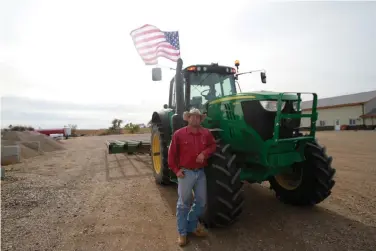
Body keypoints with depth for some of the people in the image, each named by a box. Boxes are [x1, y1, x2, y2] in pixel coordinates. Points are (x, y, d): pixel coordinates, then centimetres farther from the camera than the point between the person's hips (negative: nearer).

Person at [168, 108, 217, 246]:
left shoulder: (206, 133, 4)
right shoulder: (179, 134, -8)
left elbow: (213, 145, 11)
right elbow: (172, 153, -4)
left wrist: (205, 153, -9)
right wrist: (176, 170, -9)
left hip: (201, 172, 5)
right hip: (185, 173, -4)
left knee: (201, 202, 15)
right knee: (184, 203, 6)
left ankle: (192, 225, 37)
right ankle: (182, 232, 23)